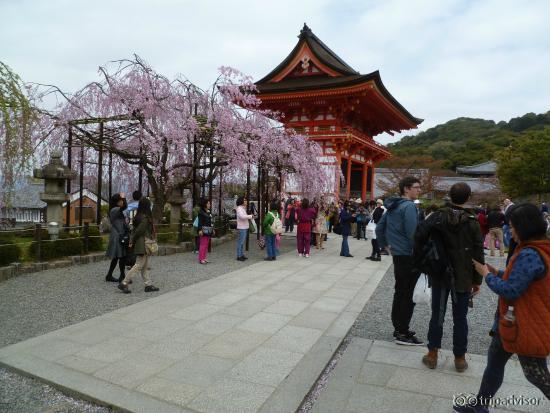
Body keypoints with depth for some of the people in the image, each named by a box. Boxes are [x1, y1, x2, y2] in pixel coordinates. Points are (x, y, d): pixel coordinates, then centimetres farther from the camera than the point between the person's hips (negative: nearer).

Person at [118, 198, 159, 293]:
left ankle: (148, 285, 19)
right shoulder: (145, 218, -18)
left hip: (141, 245, 9)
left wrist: (132, 240, 3)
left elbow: (135, 230, 7)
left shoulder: (138, 216, 9)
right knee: (139, 265, -2)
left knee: (145, 266, 12)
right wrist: (132, 241, -9)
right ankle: (124, 283, 2)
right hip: (143, 245, -9)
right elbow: (139, 231, -20)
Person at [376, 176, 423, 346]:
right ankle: (402, 333, 5)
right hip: (409, 257, -9)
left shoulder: (392, 206, 12)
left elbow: (379, 227, 17)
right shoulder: (409, 206, -16)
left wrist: (385, 245, 21)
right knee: (408, 295, -1)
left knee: (400, 293, 16)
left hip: (397, 255, 9)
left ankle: (399, 329, 26)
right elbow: (413, 234, -22)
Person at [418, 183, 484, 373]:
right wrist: (477, 280, 4)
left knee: (437, 315, 10)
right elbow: (478, 254, -3)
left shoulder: (437, 216, -6)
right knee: (460, 318, 10)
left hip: (440, 275, 0)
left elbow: (419, 237, -18)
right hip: (463, 278, 0)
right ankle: (460, 358, 19)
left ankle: (432, 354, 16)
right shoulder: (472, 222, -5)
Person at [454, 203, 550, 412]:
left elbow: (510, 291, -25)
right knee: (495, 361, 18)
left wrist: (487, 275, -11)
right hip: (515, 321, 10)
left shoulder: (529, 255, -26)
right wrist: (498, 273, 5)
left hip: (526, 327, -10)